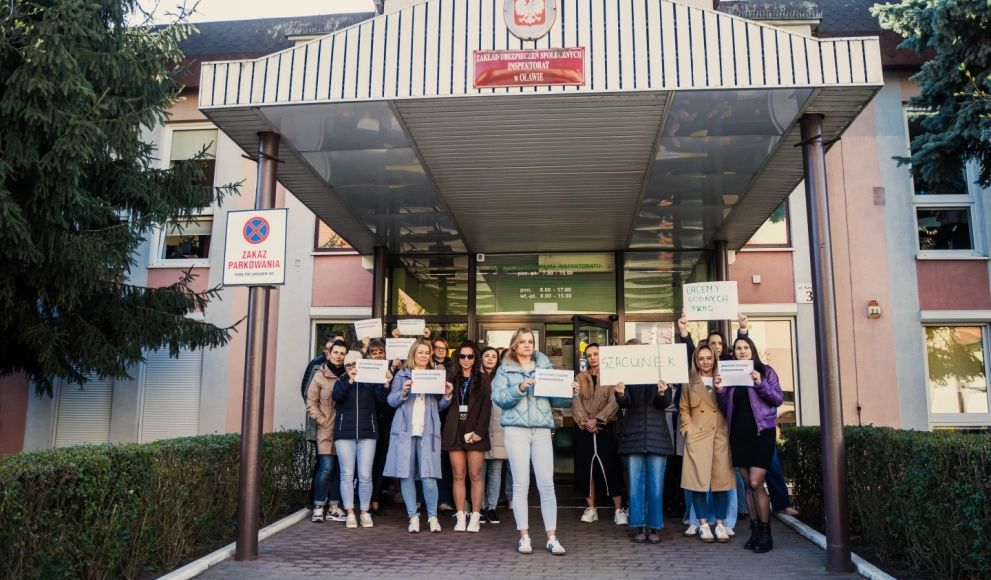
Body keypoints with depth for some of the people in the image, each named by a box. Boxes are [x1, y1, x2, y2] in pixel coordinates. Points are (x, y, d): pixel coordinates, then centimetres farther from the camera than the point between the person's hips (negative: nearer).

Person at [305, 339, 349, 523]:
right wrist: (323, 421, -6)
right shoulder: (320, 376, 2)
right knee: (327, 468, -9)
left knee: (340, 469, 5)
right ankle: (318, 507, 2)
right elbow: (311, 404, 0)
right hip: (326, 431, -3)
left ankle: (334, 507, 14)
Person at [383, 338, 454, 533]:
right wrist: (403, 392, -16)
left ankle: (433, 516, 6)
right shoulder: (402, 374, 10)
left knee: (428, 476, -7)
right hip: (405, 429, 0)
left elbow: (441, 405, 11)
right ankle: (413, 516, 10)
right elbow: (391, 401, 3)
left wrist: (447, 395, -10)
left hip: (428, 431, 0)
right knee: (406, 475, 0)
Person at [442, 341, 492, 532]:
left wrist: (479, 431, -11)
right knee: (458, 476, 2)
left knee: (475, 475, -1)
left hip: (475, 432, -2)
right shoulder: (451, 378, 13)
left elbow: (486, 407, -2)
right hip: (455, 431, 2)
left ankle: (475, 517, 4)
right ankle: (460, 517, 6)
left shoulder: (483, 379, 6)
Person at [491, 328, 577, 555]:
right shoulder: (505, 369, 9)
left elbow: (555, 399, 12)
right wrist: (519, 388, -18)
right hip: (516, 429, -2)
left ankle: (552, 537, 5)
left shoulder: (545, 366, 15)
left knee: (547, 485, -1)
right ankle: (524, 536, 10)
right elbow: (497, 397, -5)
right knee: (521, 484, 1)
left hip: (542, 429, 2)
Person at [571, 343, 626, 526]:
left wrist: (597, 420, -17)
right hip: (583, 429, 3)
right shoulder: (580, 377, 10)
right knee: (585, 468, 4)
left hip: (605, 428, -3)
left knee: (611, 468, -6)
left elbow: (614, 403, -9)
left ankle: (618, 510, 0)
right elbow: (576, 402, 1)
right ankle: (591, 508, 13)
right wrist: (585, 422, -13)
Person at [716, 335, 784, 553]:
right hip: (739, 434, 5)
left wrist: (761, 384, -20)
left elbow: (778, 399, -6)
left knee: (756, 483, -11)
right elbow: (726, 409, 10)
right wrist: (720, 390, -7)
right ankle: (755, 530, 15)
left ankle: (766, 533, 0)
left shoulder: (765, 371, 0)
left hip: (761, 432, -4)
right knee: (747, 484, 7)